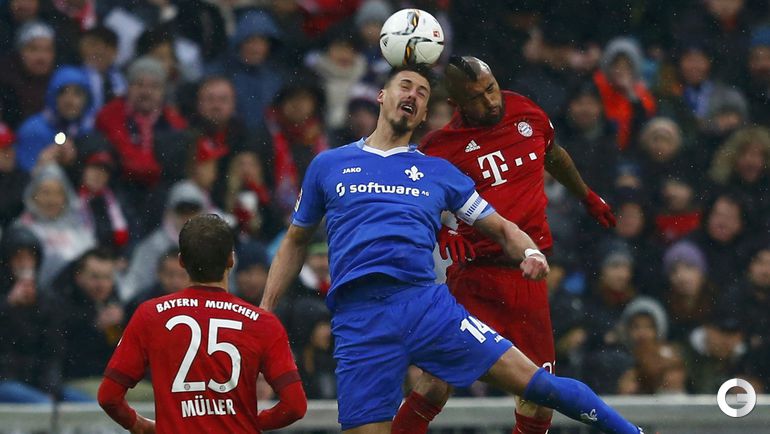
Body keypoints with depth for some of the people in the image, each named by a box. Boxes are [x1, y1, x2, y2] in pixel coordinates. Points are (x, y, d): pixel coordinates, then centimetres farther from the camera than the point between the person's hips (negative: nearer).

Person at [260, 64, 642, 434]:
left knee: (537, 383, -8)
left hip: (428, 304, 0)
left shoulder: (439, 172, 18)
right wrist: (264, 311, 19)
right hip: (358, 319, 0)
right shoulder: (328, 165, 17)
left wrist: (531, 252, -1)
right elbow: (296, 241, 26)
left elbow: (500, 227, 21)